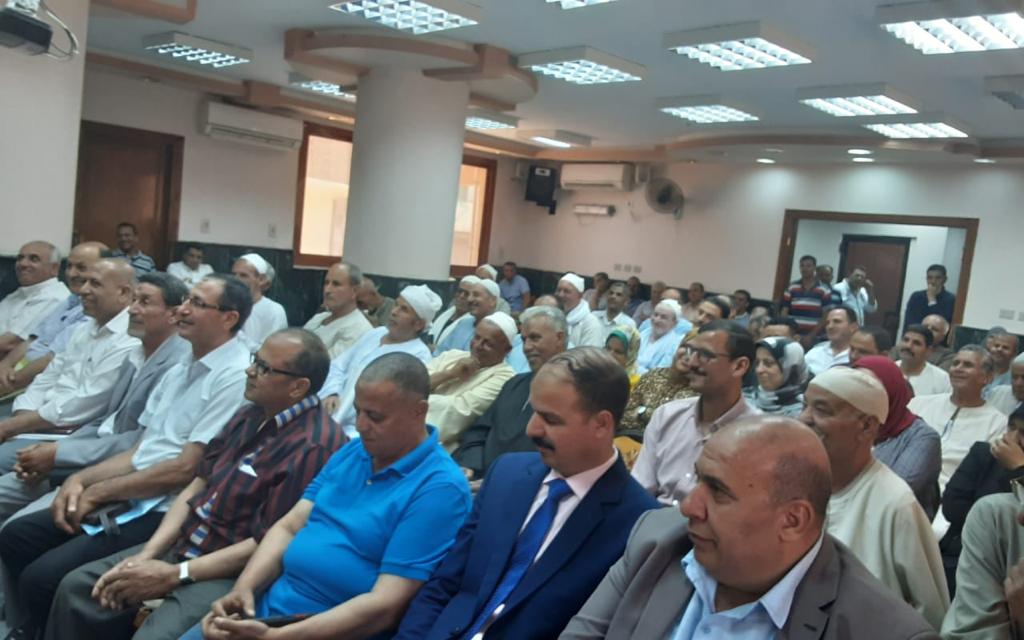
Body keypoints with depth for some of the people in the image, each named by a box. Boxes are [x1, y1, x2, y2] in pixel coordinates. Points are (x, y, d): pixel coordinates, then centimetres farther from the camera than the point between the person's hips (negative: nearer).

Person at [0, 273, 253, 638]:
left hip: (167, 512, -9)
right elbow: (140, 452, 15)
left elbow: (186, 468, -19)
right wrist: (81, 479, -1)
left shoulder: (236, 377, -16)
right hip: (132, 499, 9)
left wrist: (99, 492, -9)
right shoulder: (180, 371, 15)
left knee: (43, 577, -16)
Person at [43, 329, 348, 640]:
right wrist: (146, 554, -3)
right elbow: (197, 486, 9)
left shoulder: (313, 445, -22)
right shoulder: (247, 415, 8)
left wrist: (174, 575, -17)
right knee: (76, 587, 8)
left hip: (232, 574, -8)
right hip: (183, 546, 9)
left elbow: (267, 544, -22)